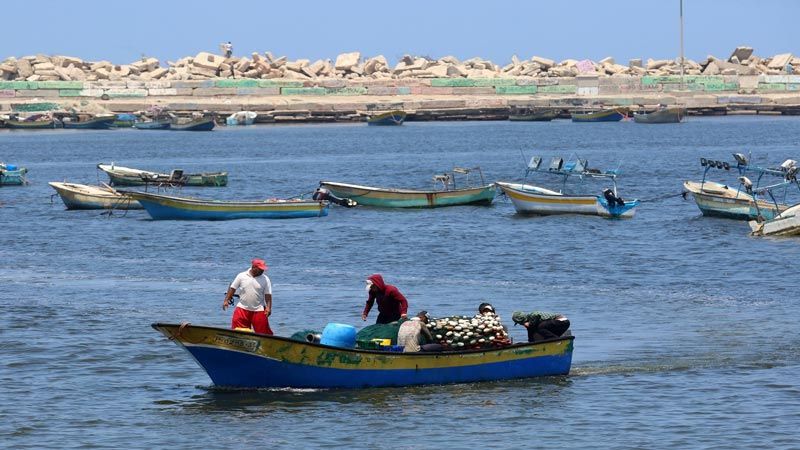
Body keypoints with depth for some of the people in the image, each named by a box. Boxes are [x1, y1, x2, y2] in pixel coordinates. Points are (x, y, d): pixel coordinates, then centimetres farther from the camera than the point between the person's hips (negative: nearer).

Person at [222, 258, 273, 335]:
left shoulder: (265, 279, 0)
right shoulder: (242, 276, 1)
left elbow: (268, 295, -1)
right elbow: (232, 288, 5)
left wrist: (268, 307, -13)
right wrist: (226, 300, -2)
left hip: (258, 310, 0)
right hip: (242, 308, 0)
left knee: (263, 332, -1)